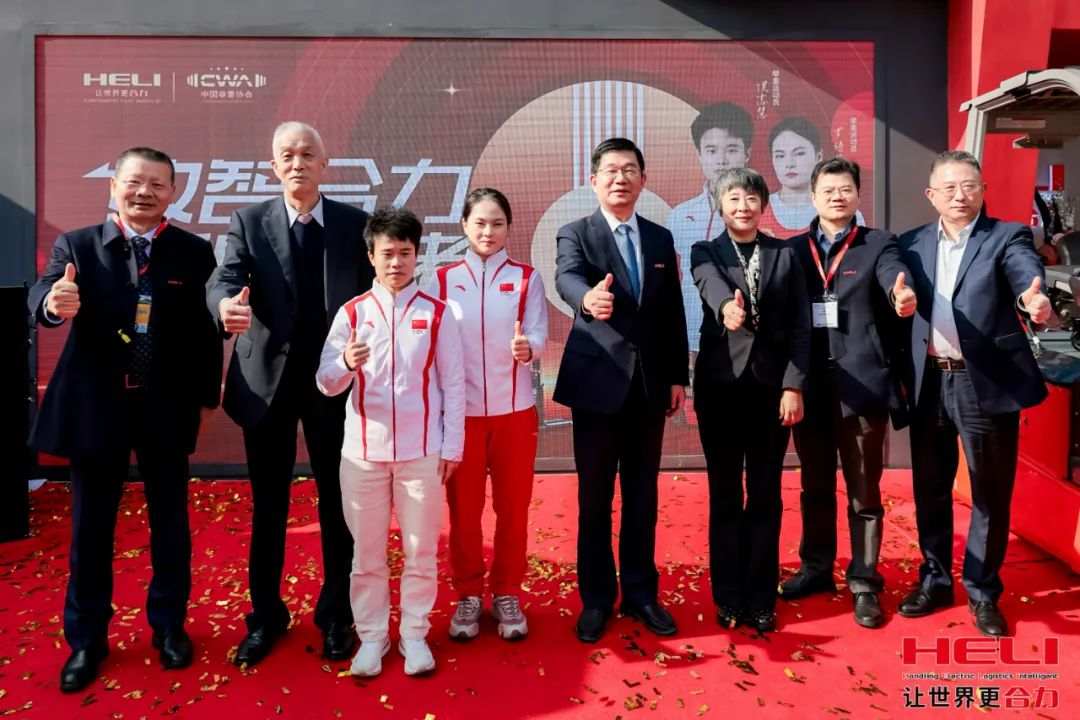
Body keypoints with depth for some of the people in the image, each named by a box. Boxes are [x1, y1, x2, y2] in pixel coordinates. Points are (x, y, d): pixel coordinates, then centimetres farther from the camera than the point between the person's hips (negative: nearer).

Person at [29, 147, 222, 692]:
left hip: (166, 408, 0)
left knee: (170, 521, 12)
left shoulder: (194, 251, -1)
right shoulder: (76, 246, -1)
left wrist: (207, 397, -1)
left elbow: (206, 329, -1)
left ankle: (169, 626, 30)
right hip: (96, 406, 0)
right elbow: (42, 296, -17)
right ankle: (86, 640, 28)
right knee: (90, 526, 11)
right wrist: (55, 303, -41)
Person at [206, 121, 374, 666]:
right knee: (268, 505, 11)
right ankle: (265, 615, 29)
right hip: (267, 381, 1)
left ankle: (336, 615, 27)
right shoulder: (248, 222, 2)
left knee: (337, 501, 9)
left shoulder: (355, 223, 2)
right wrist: (227, 305, -36)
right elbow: (224, 278, -12)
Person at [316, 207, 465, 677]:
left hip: (422, 452, -1)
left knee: (420, 550, 9)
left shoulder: (437, 313, 1)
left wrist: (452, 446, -1)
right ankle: (371, 636, 26)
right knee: (366, 553, 10)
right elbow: (327, 384, 0)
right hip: (363, 452, 1)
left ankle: (414, 634, 25)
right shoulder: (352, 312, 3)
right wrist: (346, 363, -22)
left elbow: (452, 384, 2)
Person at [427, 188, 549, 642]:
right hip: (461, 410, 0)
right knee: (464, 508, 8)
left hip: (514, 410, 0)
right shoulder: (442, 280, 4)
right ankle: (467, 594, 24)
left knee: (513, 506, 8)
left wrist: (526, 347, -30)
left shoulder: (527, 278, 3)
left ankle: (507, 593, 25)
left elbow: (539, 334, -7)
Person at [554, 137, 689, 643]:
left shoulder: (661, 238, 11)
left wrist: (678, 376, 7)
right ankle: (597, 598, 20)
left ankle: (641, 593, 26)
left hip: (651, 384, 4)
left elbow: (673, 313, 11)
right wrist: (589, 299, -46)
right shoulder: (575, 234, -1)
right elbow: (566, 278, -23)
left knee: (643, 493, 12)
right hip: (598, 381, -3)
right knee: (594, 496, 6)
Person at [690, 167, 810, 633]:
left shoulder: (785, 254, 8)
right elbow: (710, 283, -20)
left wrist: (793, 386, -6)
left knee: (766, 495, 8)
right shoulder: (705, 252, 4)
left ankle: (761, 599, 20)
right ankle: (729, 598, 20)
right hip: (720, 385, -1)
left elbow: (800, 325, 3)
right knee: (725, 495, 7)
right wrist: (727, 305, -43)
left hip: (772, 386, 1)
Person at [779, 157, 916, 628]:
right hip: (810, 387, 2)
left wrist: (902, 295, -41)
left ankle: (864, 584, 20)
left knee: (864, 491, 6)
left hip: (861, 385, -2)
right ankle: (816, 568, 32)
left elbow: (895, 275, -18)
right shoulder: (793, 250, 10)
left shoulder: (878, 244, 3)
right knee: (815, 486, 15)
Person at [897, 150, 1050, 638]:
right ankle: (935, 579, 30)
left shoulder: (1007, 237, -1)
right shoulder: (912, 244, 8)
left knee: (990, 493, 7)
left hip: (986, 383, -3)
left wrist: (1033, 297, -44)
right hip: (928, 383, 3)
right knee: (929, 488, 13)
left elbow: (1026, 273, -22)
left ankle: (982, 591, 24)